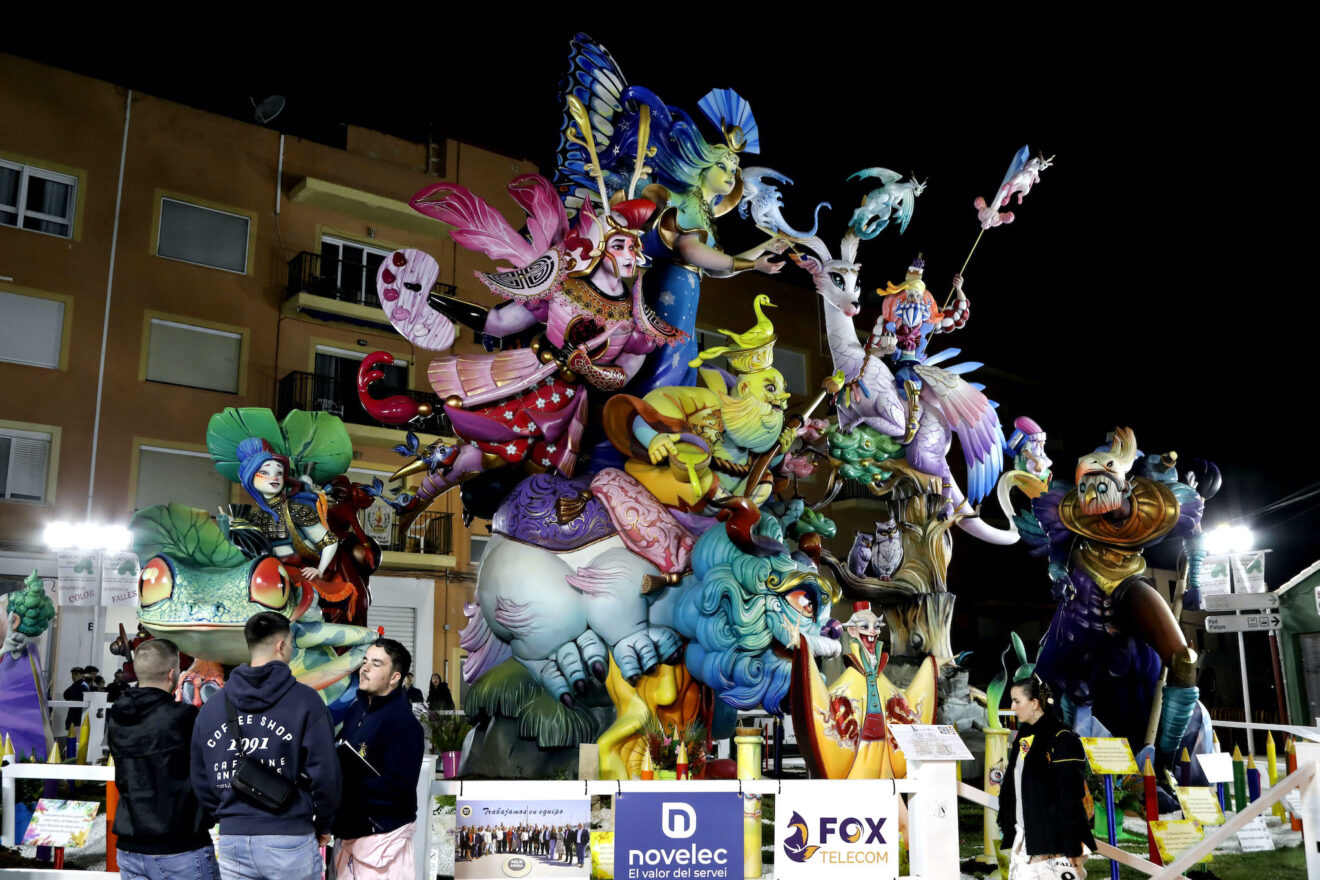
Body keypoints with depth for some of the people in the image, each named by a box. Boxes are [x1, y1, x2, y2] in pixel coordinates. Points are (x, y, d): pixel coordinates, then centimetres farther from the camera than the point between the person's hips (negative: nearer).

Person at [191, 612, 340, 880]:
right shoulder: (305, 701, -8)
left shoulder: (212, 706, 6)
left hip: (231, 842, 4)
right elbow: (325, 774, -10)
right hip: (290, 841, -4)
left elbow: (200, 780, 10)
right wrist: (323, 826, 5)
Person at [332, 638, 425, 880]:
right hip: (351, 828, 8)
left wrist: (345, 777, -27)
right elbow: (343, 755, 17)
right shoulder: (357, 708, 10)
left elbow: (400, 788, -22)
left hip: (382, 835, -8)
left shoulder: (404, 723, -17)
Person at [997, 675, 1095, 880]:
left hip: (1052, 841, -8)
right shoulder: (1023, 736, 12)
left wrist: (1071, 849, -16)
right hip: (1023, 838, 8)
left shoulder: (1061, 739, -13)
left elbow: (1070, 798, -15)